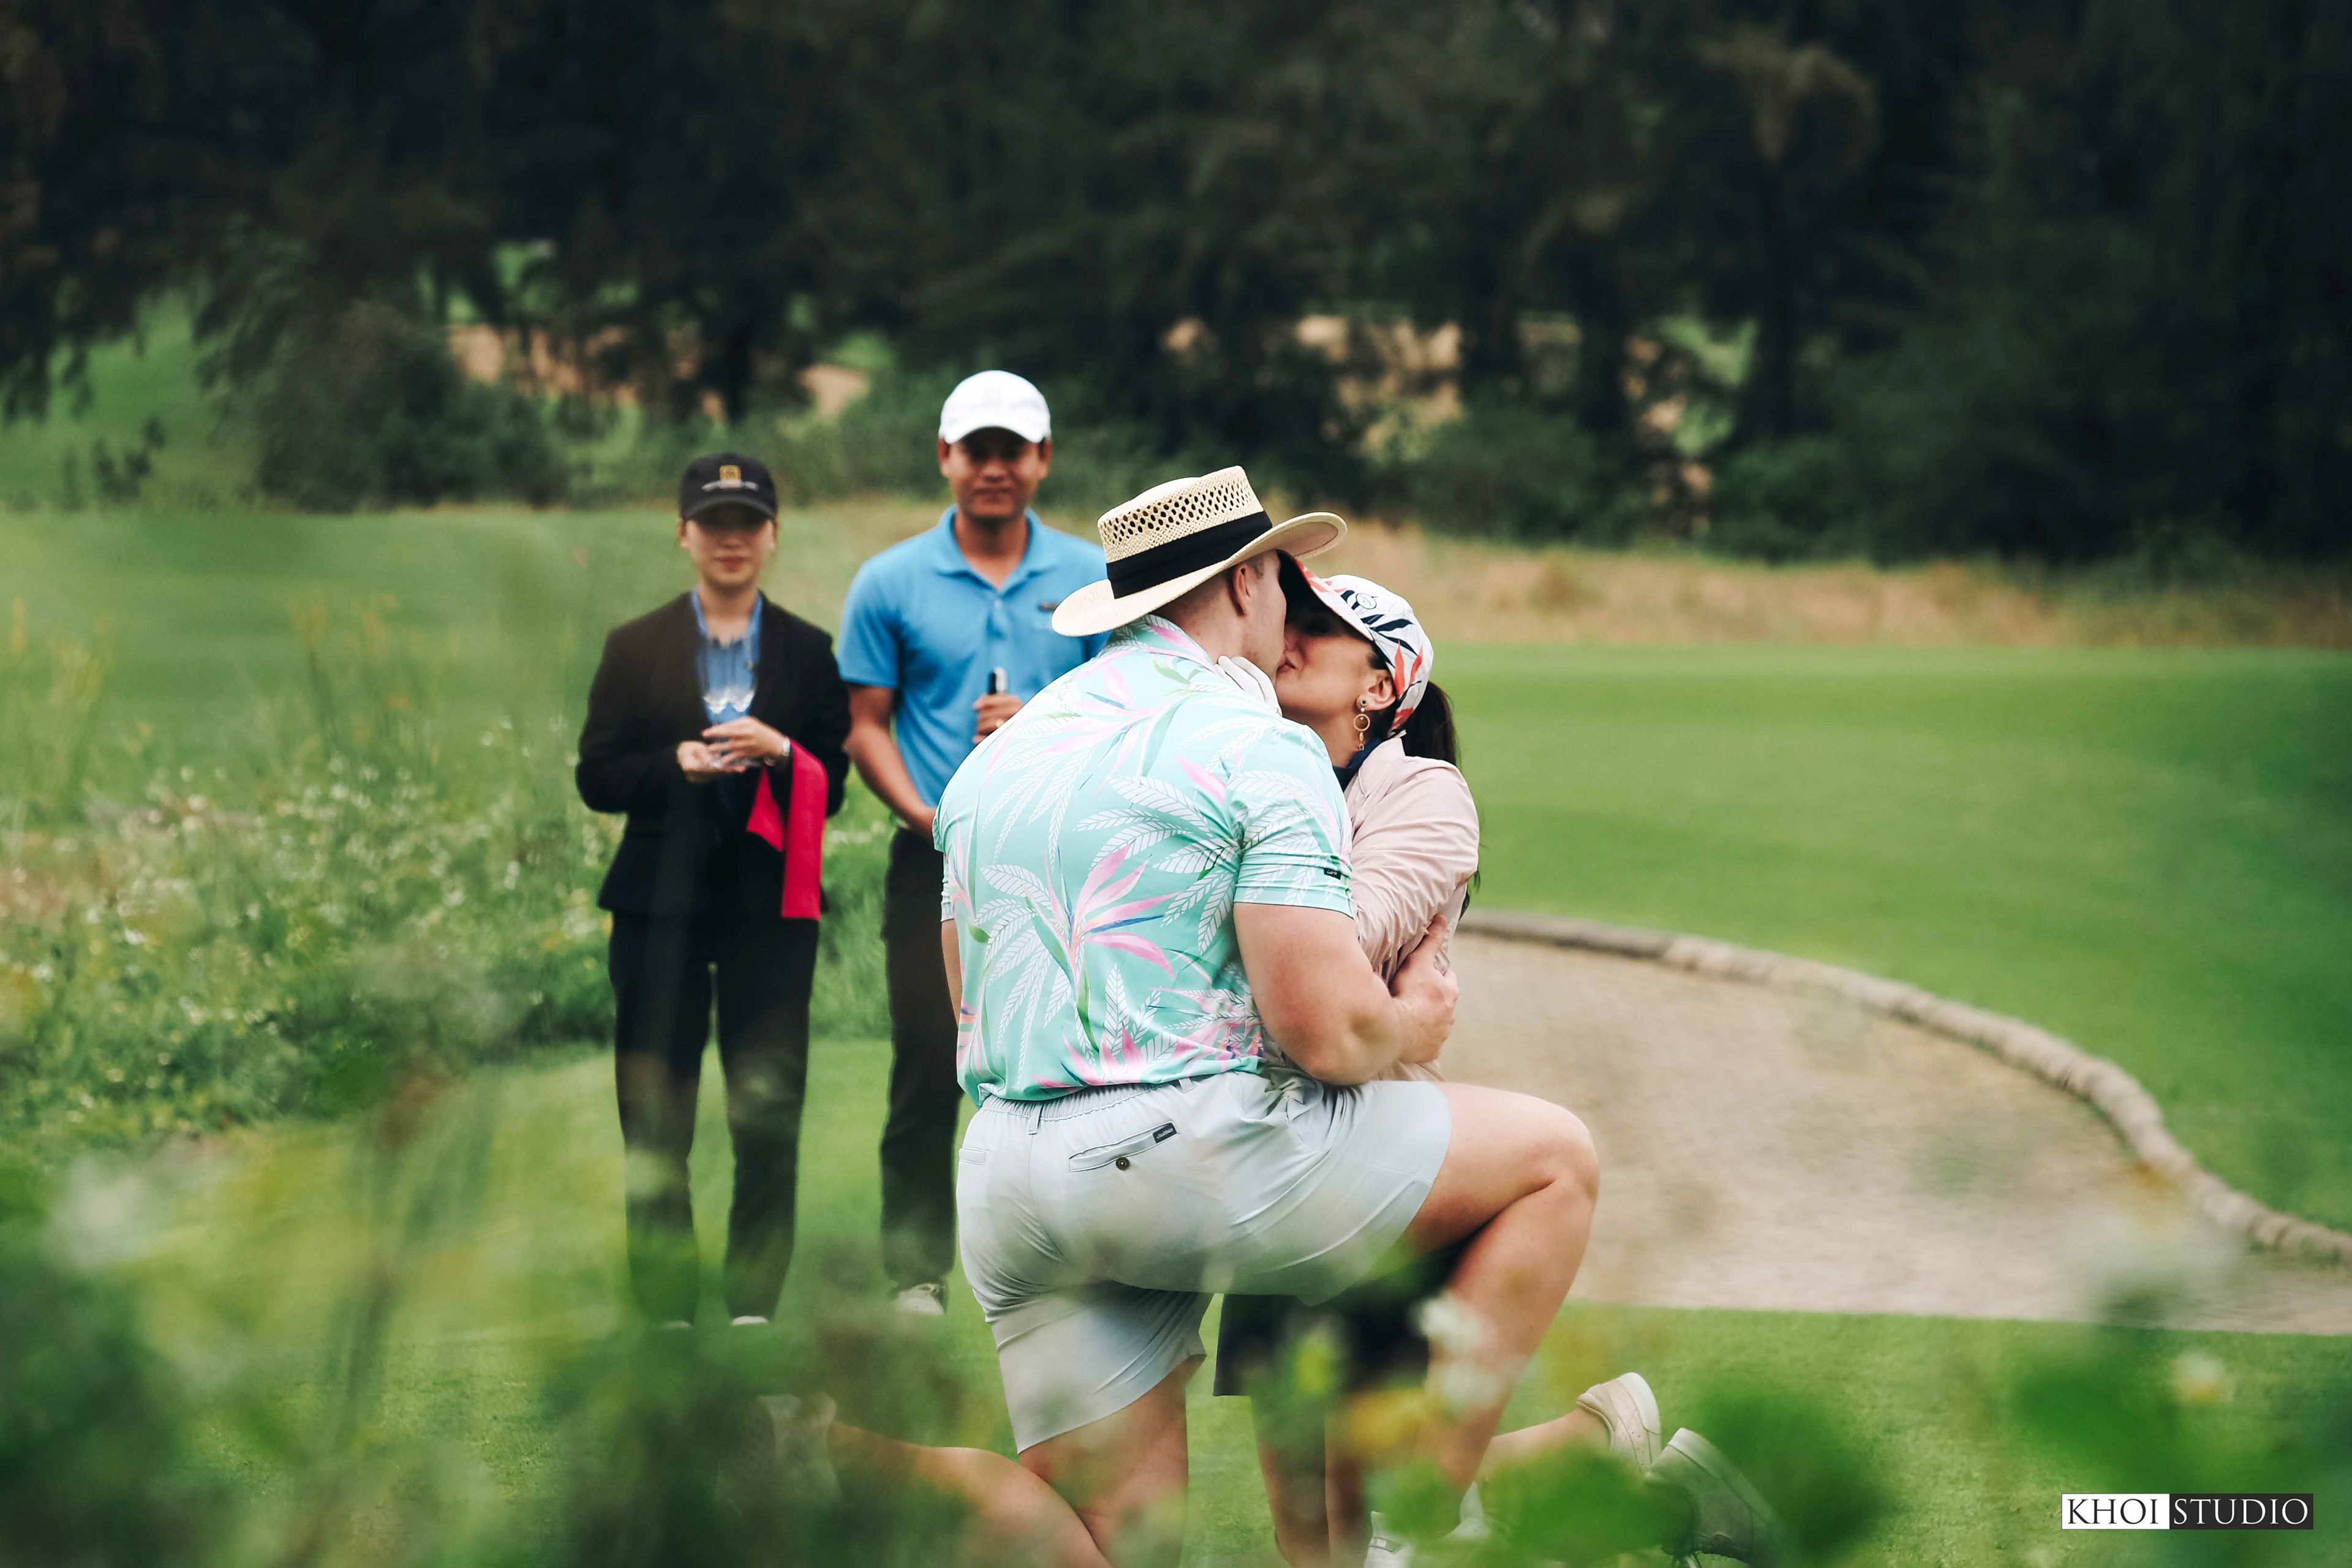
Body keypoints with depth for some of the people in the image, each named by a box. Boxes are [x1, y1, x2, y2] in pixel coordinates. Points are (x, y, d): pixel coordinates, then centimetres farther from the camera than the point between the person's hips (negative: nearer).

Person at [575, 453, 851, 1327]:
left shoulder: (807, 653, 10)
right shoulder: (636, 650, 10)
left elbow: (833, 786, 6)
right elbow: (595, 778, 4)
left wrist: (779, 753, -14)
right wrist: (677, 764, -13)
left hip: (771, 902, 0)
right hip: (661, 902, 0)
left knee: (769, 1109, -5)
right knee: (655, 1116, 1)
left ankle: (755, 1303, 2)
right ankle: (665, 1310, 8)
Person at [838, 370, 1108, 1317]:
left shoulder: (1093, 579, 7)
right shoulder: (891, 583, 5)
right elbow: (867, 725, 5)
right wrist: (924, 813, -11)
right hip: (939, 863, -1)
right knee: (928, 1070, -2)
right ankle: (917, 1270, 4)